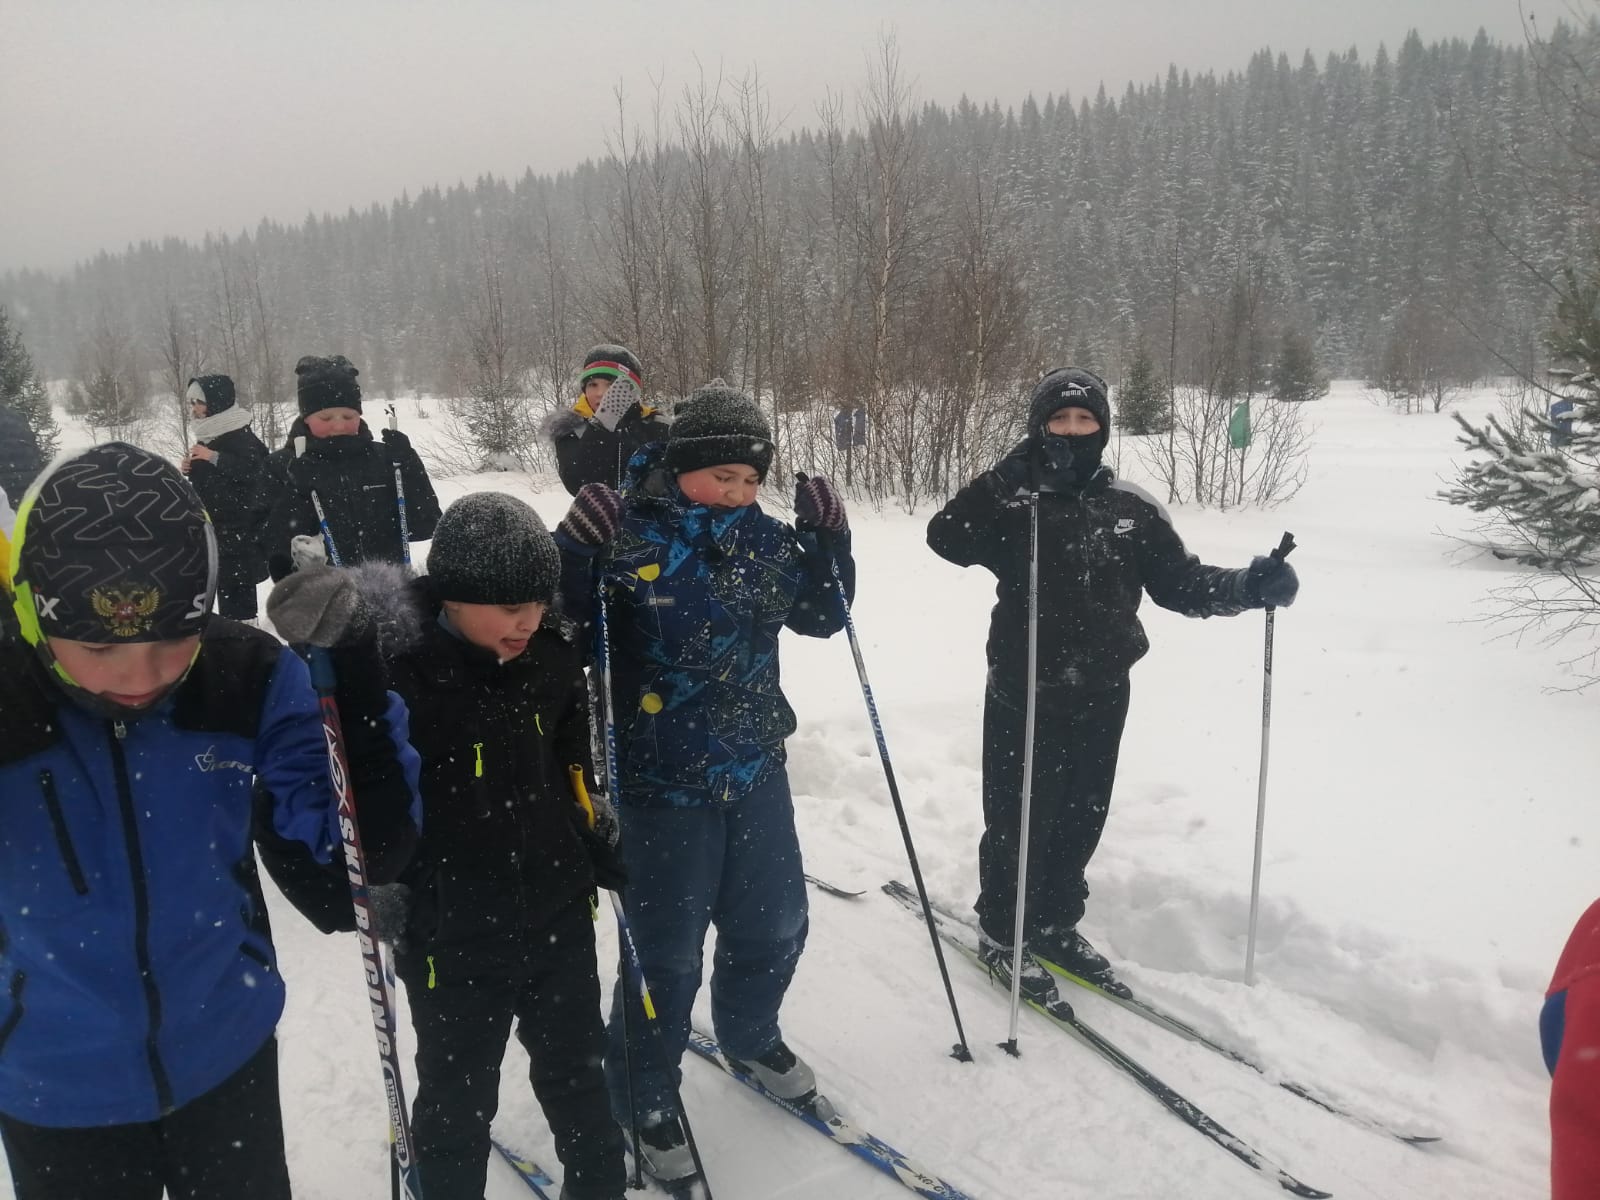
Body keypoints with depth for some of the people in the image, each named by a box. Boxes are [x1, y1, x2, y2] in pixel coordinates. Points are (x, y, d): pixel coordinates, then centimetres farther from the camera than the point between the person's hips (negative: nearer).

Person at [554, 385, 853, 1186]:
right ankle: (645, 1098, 32)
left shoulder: (763, 540, 1)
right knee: (666, 953, 6)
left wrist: (826, 540, -4)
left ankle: (751, 1035, 50)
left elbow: (823, 616, 12)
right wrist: (574, 549, -32)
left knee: (775, 925, 20)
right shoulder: (623, 539, -15)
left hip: (755, 773, 6)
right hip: (661, 785, -5)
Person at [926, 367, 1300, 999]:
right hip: (1024, 693, -4)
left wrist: (1246, 586, -11)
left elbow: (1180, 581, 5)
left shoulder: (1131, 507, 2)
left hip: (1102, 695, 4)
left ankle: (1056, 924, 38)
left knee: (1080, 820, 17)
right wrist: (1010, 479, -29)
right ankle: (1002, 932, 27)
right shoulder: (1012, 503, -8)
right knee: (1020, 820, 6)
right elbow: (947, 539, -23)